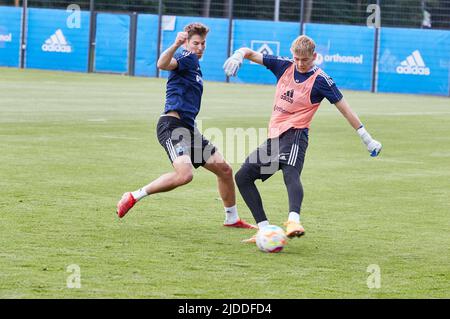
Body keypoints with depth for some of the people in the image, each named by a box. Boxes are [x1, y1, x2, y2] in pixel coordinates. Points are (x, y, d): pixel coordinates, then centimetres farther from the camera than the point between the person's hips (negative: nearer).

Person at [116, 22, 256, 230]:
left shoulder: (195, 65, 24)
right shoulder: (187, 58, -4)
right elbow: (163, 65, -28)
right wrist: (176, 45, -43)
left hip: (188, 128, 10)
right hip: (172, 125, -10)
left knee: (224, 169, 11)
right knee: (185, 174, -30)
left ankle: (232, 219, 25)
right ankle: (134, 197, -16)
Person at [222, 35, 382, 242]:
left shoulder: (320, 81, -6)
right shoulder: (284, 66, 8)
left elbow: (345, 109, -2)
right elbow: (251, 54, 8)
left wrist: (366, 138, -1)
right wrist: (238, 55, -17)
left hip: (294, 134, -7)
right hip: (274, 136, 7)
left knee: (290, 173, -34)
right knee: (242, 176, 4)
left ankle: (294, 221, -59)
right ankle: (265, 229, 1)